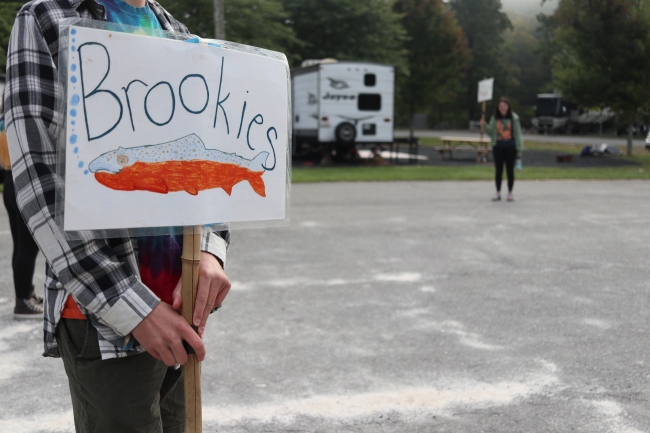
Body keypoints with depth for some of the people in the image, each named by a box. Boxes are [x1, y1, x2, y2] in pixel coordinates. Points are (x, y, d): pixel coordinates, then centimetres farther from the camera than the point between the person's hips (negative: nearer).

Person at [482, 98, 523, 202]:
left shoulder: (514, 118, -1)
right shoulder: (495, 118, 5)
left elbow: (518, 134, 0)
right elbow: (491, 133, 9)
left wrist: (519, 149, -5)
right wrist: (485, 126, -10)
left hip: (510, 147, -2)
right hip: (498, 147, 2)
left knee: (510, 170, 4)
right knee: (498, 170, 6)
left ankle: (510, 193, 13)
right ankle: (498, 193, 14)